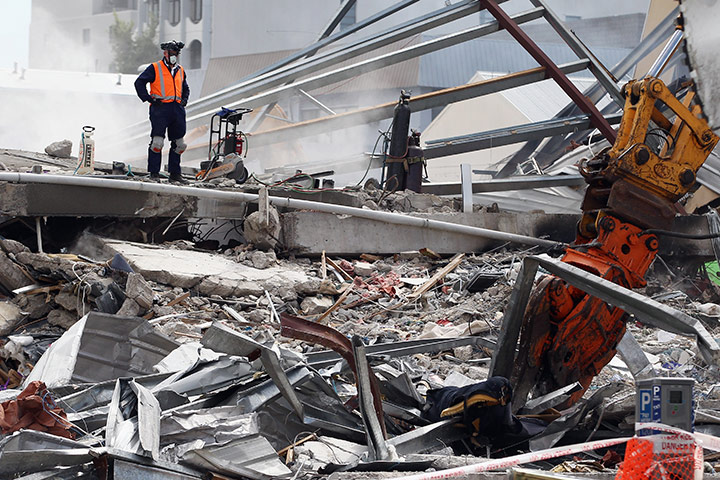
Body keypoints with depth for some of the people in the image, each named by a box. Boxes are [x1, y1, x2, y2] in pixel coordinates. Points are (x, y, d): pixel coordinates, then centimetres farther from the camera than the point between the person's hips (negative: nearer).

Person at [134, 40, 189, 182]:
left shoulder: (180, 71, 20)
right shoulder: (155, 68, 2)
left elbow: (185, 88, 33)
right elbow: (139, 82, -3)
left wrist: (184, 100, 14)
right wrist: (149, 98, -10)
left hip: (177, 109, 6)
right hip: (160, 108, -6)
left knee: (179, 143, 7)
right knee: (157, 142, -12)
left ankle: (174, 173, 15)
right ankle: (154, 173, -6)